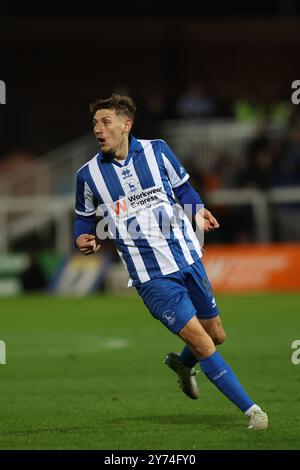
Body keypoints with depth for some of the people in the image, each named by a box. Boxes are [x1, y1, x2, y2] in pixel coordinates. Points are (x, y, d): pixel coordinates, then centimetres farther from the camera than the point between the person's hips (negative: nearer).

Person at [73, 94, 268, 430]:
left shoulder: (156, 150, -1)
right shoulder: (88, 174, -2)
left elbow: (181, 186, 13)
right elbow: (85, 217, 12)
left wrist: (197, 210, -6)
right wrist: (83, 238, -9)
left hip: (188, 260, 3)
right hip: (151, 277, -3)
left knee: (217, 336, 13)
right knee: (203, 343, -11)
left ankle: (182, 364, 48)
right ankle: (251, 410, -2)